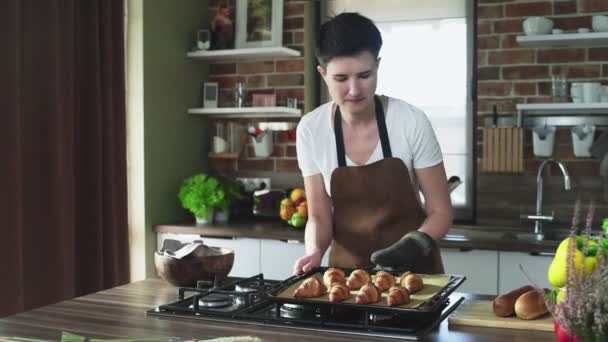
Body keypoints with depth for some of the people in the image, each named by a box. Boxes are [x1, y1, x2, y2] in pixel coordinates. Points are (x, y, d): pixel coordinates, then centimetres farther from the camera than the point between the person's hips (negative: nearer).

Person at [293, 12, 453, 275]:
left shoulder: (411, 122, -14)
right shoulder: (310, 130, -9)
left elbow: (440, 211, -6)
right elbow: (319, 215, -2)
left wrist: (416, 243, -24)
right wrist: (315, 252, -20)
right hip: (348, 268, 1)